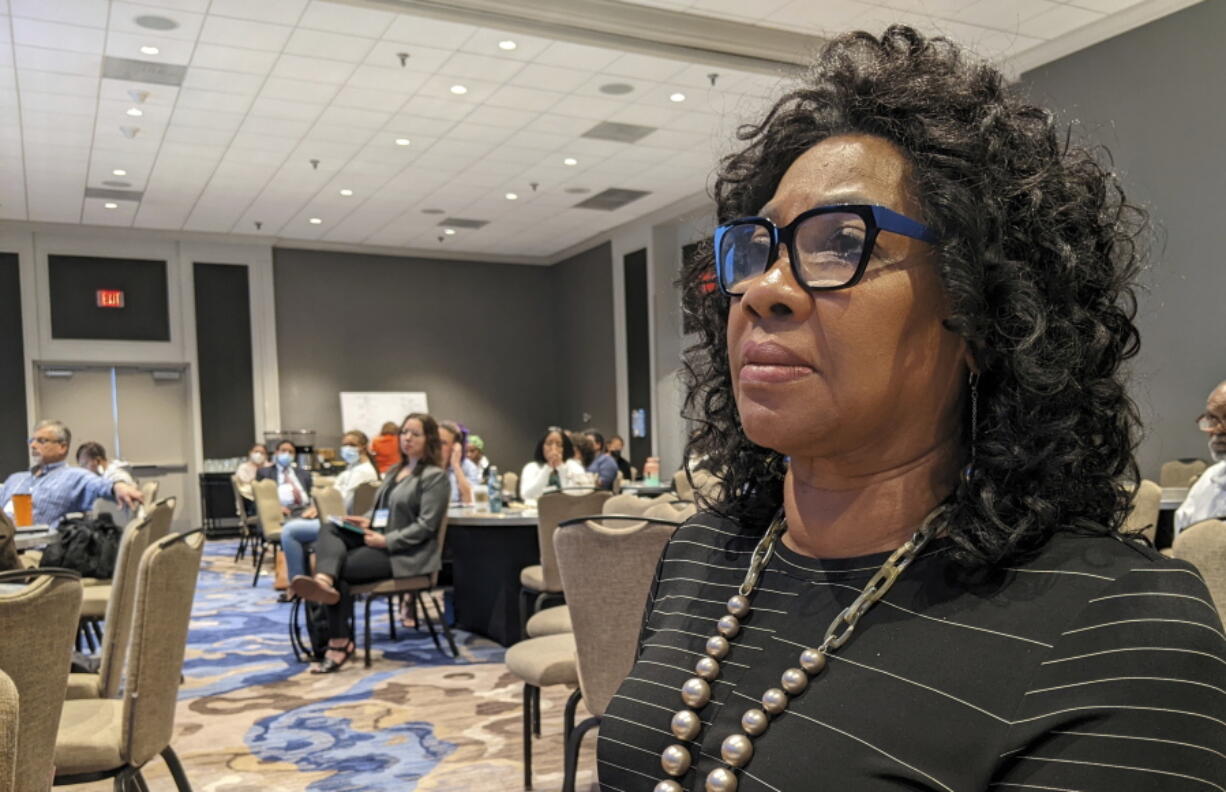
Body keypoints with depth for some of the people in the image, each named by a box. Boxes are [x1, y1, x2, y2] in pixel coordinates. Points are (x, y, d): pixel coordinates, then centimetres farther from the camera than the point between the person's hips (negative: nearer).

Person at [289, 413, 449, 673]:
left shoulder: (434, 476, -6)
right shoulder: (395, 471, 21)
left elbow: (426, 526, -14)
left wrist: (386, 541, -19)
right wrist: (367, 520, 2)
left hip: (406, 553, -8)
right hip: (379, 538, 8)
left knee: (342, 568, -22)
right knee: (329, 529, -17)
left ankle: (339, 642, -16)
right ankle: (324, 581, -48)